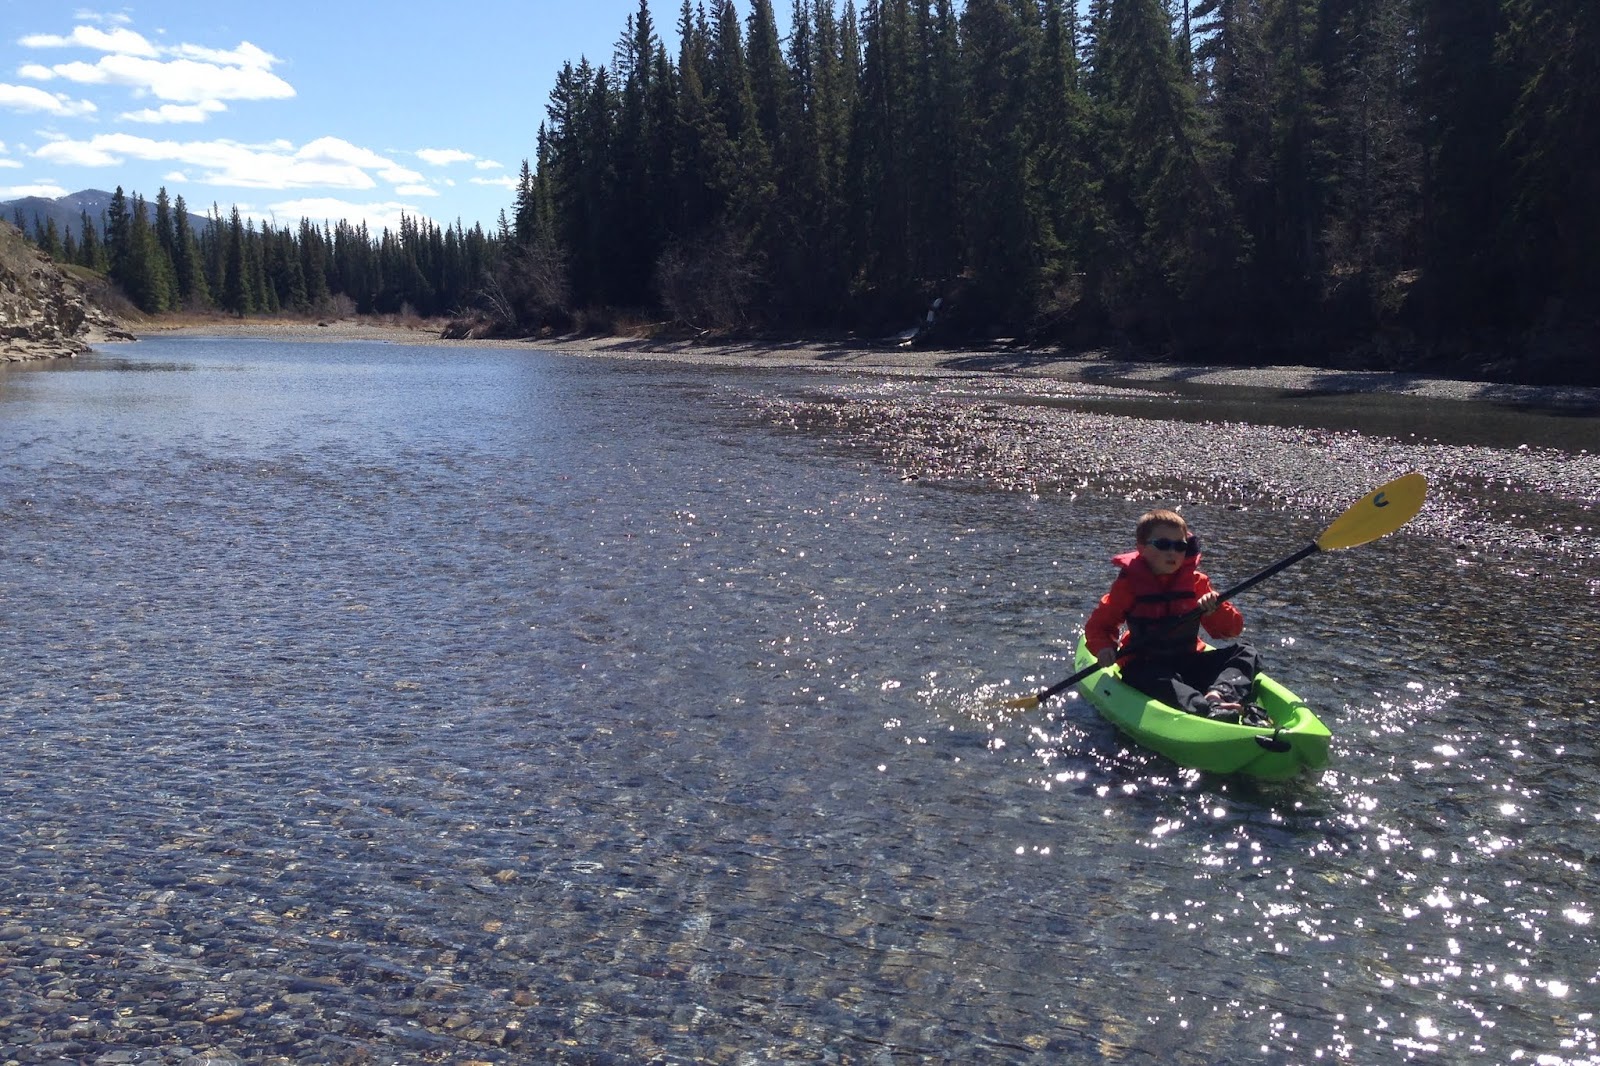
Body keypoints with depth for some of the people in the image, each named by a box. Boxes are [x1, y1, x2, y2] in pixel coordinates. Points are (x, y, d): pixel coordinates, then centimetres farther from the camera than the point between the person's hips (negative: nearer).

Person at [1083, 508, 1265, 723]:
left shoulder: (1196, 582, 6)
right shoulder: (1129, 585, -2)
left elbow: (1233, 629, 4)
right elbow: (1097, 625, 2)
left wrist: (1215, 610, -18)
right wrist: (1104, 648, -20)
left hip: (1189, 661, 5)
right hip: (1144, 666, -5)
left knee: (1245, 653, -11)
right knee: (1155, 679, -38)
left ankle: (1218, 695, -40)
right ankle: (1209, 711, -63)